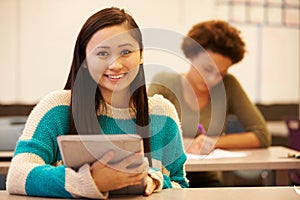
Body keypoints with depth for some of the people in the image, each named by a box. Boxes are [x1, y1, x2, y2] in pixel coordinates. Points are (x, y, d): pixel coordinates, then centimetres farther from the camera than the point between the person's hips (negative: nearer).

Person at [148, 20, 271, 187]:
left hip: (207, 181, 1)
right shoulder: (164, 83, -2)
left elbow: (262, 136, 0)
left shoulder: (228, 85, 2)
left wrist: (214, 142, -9)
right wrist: (184, 144, -26)